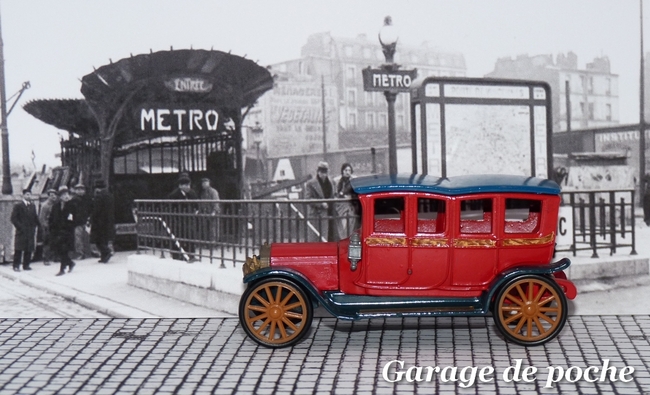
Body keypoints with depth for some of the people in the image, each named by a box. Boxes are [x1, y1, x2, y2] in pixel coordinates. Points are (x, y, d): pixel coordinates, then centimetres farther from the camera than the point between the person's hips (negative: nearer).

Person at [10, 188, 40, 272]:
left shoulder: (32, 206, 15)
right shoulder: (18, 205, 0)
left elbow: (35, 218, 19)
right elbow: (13, 218, -4)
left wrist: (34, 227, 8)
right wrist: (20, 227, -11)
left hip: (30, 231, 5)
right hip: (21, 231, -5)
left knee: (29, 249, 3)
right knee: (18, 249, -5)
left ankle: (26, 265, 10)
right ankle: (16, 266, -1)